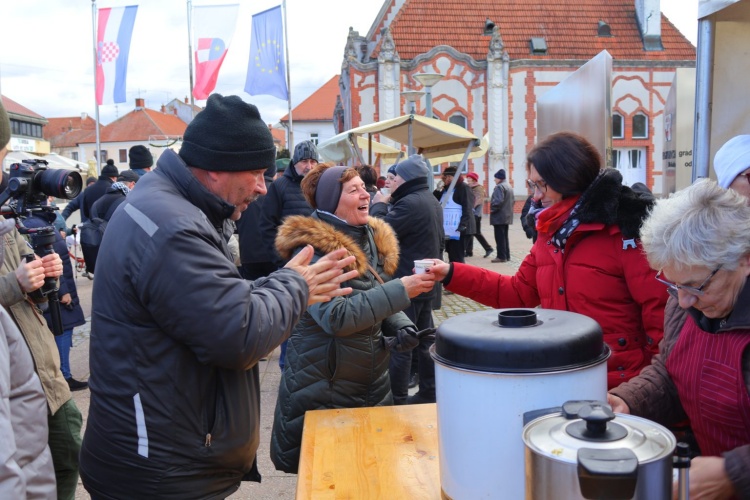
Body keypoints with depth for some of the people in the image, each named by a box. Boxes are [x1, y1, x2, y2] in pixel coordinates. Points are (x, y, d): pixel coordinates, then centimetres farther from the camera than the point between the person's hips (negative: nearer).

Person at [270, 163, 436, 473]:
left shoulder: (374, 240, 4)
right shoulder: (311, 249, -17)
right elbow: (336, 317, -27)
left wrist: (401, 326, -6)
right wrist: (401, 290, -27)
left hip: (373, 384, 7)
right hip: (321, 392, -6)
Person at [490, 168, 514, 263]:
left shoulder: (499, 187, -16)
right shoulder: (509, 186, 16)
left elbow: (498, 201, -25)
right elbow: (512, 201, 21)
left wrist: (492, 209, -12)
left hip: (499, 217, -10)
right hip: (507, 216, 10)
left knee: (500, 237, -5)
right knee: (505, 236, 15)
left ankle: (501, 256, -4)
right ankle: (507, 255, 19)